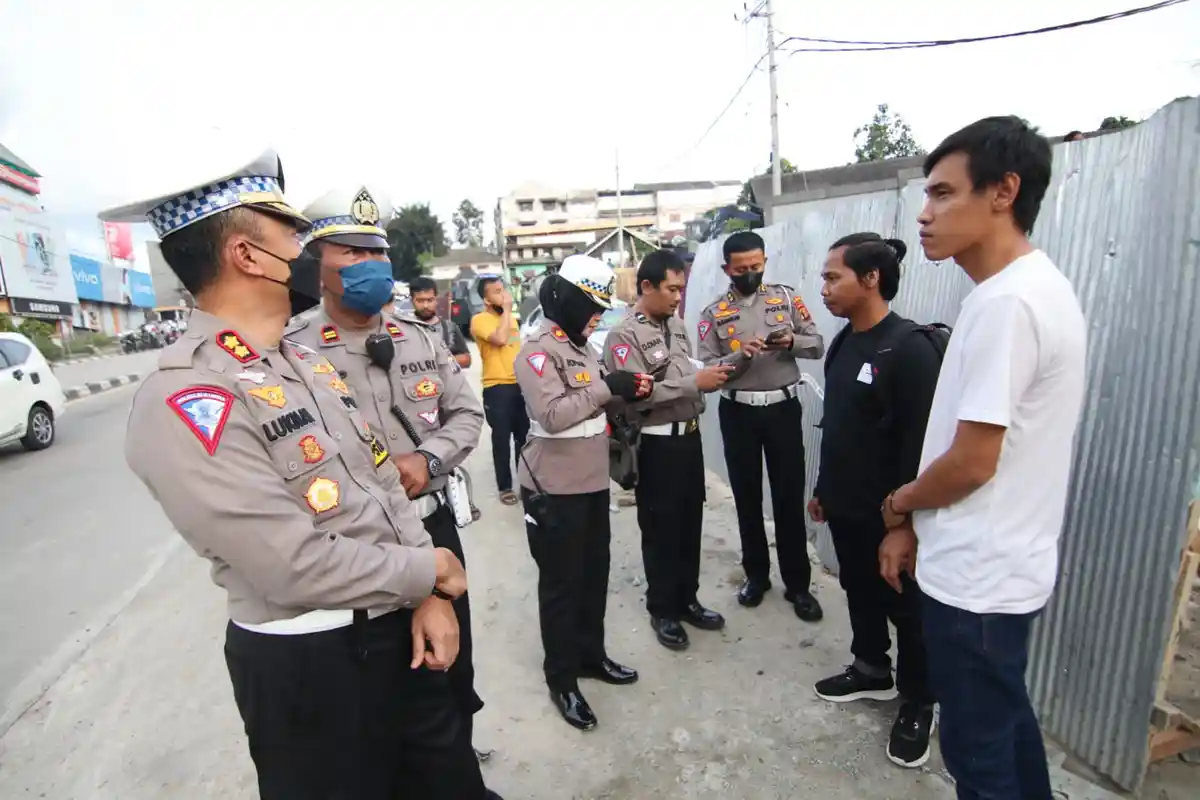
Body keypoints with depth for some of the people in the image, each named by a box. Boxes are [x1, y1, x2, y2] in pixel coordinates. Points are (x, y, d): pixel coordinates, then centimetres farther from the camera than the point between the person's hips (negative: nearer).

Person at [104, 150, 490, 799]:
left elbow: (383, 486, 4)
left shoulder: (307, 362, 5)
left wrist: (430, 595, -6)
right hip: (307, 664, -7)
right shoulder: (184, 402, -22)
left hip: (398, 626, 7)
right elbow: (298, 568, -26)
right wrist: (427, 572, -12)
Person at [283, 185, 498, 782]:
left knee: (455, 672, 22)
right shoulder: (292, 351, -14)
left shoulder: (421, 338, 2)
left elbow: (466, 414, 4)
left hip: (435, 527, 5)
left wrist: (426, 461, -13)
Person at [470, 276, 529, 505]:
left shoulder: (511, 318, 15)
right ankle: (505, 487, 14)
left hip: (520, 383, 7)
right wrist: (506, 310, -16)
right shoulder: (480, 320, -10)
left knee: (524, 436, 14)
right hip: (497, 387, -7)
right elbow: (500, 339, -27)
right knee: (502, 439, 2)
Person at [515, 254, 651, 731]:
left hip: (592, 482, 9)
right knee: (561, 583, 6)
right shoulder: (537, 351, -17)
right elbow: (553, 415, -30)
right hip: (554, 489, -8)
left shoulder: (580, 346, 12)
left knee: (594, 575, 19)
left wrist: (628, 392, 4)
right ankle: (562, 680, 23)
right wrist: (606, 388, -26)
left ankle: (591, 655, 38)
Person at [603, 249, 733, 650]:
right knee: (660, 529, 8)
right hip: (656, 444, -7)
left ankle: (687, 599, 35)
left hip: (689, 436, 7)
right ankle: (662, 609, 26)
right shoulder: (623, 335, -14)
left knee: (690, 523, 17)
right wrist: (696, 383, -24)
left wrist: (712, 372, -3)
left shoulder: (677, 325, 9)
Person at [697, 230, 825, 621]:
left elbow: (818, 346, 2)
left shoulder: (786, 297, 4)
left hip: (783, 408, 0)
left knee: (789, 497, 5)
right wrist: (740, 355, -21)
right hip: (738, 413, 0)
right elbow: (707, 369, -5)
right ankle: (756, 574, 29)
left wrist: (792, 342, -18)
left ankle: (797, 584, 19)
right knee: (747, 496, 11)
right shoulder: (714, 313, 1)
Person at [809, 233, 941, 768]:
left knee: (905, 608, 11)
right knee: (859, 591, 22)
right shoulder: (844, 342, 6)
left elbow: (920, 441, -21)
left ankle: (918, 704, 32)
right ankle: (871, 670, 44)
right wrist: (822, 488, 16)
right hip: (845, 506, 8)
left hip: (887, 514, -7)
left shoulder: (909, 348, -20)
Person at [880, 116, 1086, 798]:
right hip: (1005, 565, 9)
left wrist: (898, 505, -3)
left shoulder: (1005, 301, -23)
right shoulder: (1037, 287, 9)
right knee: (1007, 722, 27)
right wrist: (915, 525, 9)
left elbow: (971, 461, -23)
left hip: (977, 576, -9)